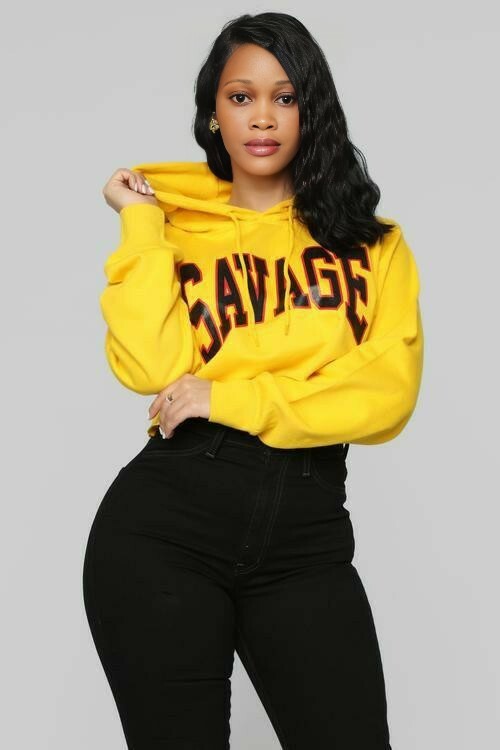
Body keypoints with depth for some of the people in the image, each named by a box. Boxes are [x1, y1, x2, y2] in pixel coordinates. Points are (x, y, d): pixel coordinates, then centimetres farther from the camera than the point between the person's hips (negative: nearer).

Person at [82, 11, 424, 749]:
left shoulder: (373, 243, 9)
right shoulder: (171, 229, 8)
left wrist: (231, 399, -10)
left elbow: (388, 394, -5)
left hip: (307, 537, 1)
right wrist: (140, 223, -4)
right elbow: (154, 369, -10)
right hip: (164, 525, 0)